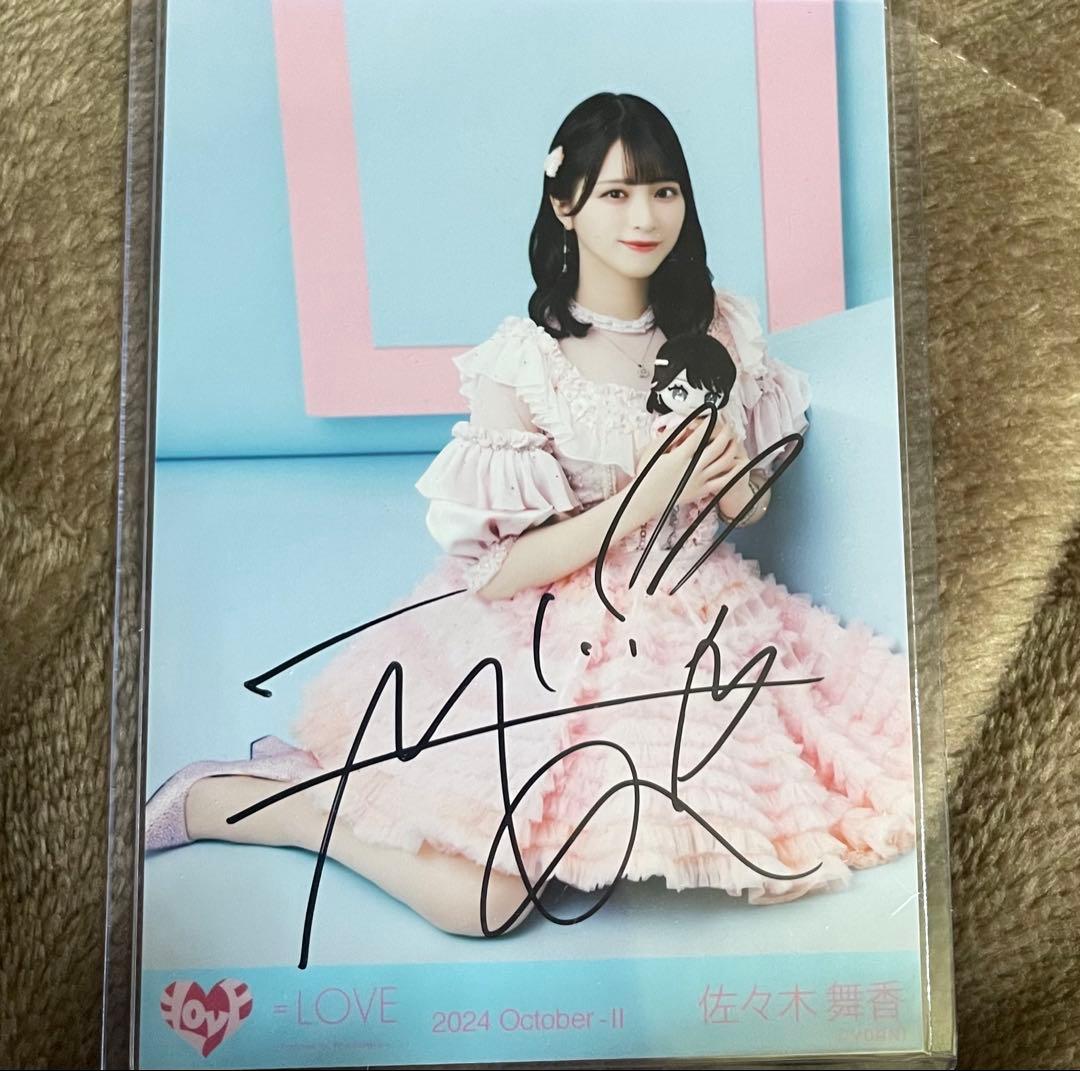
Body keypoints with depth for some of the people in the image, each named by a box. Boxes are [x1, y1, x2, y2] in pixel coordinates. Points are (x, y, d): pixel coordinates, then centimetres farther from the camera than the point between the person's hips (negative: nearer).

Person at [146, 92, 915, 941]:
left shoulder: (720, 328, 3)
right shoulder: (519, 362, -12)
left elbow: (751, 503, 13)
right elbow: (494, 571, -15)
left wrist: (728, 480, -10)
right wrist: (642, 497, -20)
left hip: (698, 620, 7)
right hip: (553, 641, -6)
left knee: (790, 847, -6)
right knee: (484, 899, -20)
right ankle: (218, 799, 6)